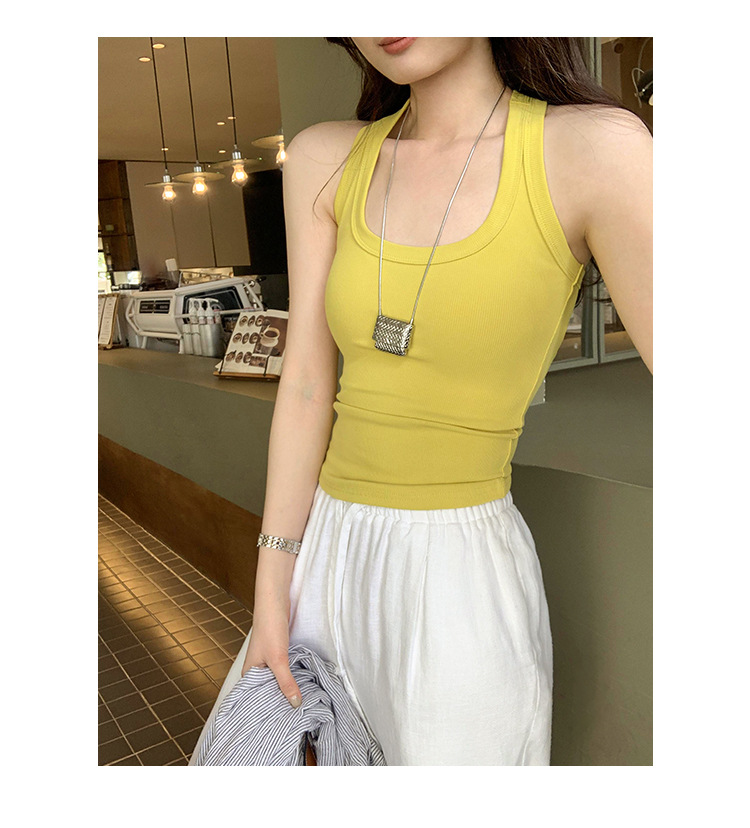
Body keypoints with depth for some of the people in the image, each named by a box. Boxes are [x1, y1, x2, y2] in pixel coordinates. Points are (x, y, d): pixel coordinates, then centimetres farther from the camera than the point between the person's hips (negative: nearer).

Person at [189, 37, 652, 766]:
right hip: (329, 551, 5)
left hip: (465, 577, -4)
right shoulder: (324, 162, 0)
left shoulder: (597, 148, -14)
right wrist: (269, 592, -2)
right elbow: (306, 384, -2)